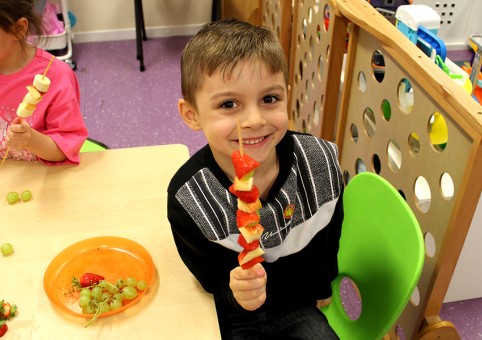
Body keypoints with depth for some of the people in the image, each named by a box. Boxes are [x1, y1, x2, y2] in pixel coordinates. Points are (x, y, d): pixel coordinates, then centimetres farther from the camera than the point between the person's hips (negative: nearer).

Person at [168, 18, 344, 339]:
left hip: (299, 304, 2)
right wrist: (236, 292, -36)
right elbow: (214, 280, -14)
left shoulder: (320, 162, -20)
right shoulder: (186, 197, -26)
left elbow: (331, 231, 0)